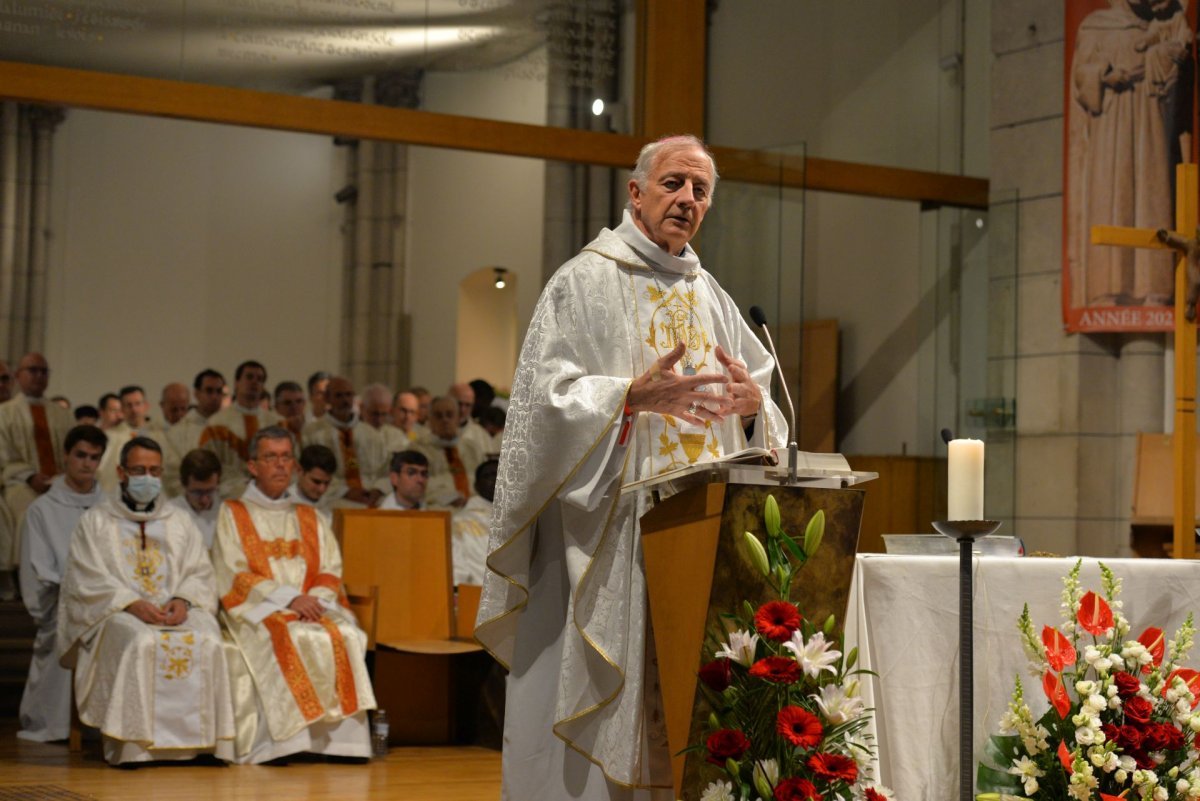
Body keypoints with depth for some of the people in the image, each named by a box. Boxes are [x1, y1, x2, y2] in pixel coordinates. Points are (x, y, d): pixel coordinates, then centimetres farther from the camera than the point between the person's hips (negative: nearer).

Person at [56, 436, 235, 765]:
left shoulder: (180, 522, 21)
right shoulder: (96, 521, 12)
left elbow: (200, 573, 12)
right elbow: (89, 580, -1)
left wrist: (182, 600, -11)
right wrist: (132, 603, -17)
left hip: (177, 611, 3)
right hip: (116, 614, -3)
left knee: (207, 642, -29)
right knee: (141, 642, -36)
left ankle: (197, 741, -26)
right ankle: (133, 745, -34)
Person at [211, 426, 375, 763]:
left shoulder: (311, 518, 22)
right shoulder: (232, 514, 10)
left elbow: (331, 572, 13)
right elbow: (235, 575, -3)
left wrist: (316, 598, -11)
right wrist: (289, 597, -16)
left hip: (313, 606, 3)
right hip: (257, 608, -3)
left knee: (345, 635, -28)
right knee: (288, 640, -36)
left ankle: (337, 738, -30)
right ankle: (288, 740, -37)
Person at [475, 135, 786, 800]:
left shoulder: (712, 300, 17)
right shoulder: (585, 283, -1)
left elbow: (768, 420, 16)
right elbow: (549, 396, -12)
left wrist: (753, 403, -7)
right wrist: (634, 395, -25)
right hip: (609, 534, -5)